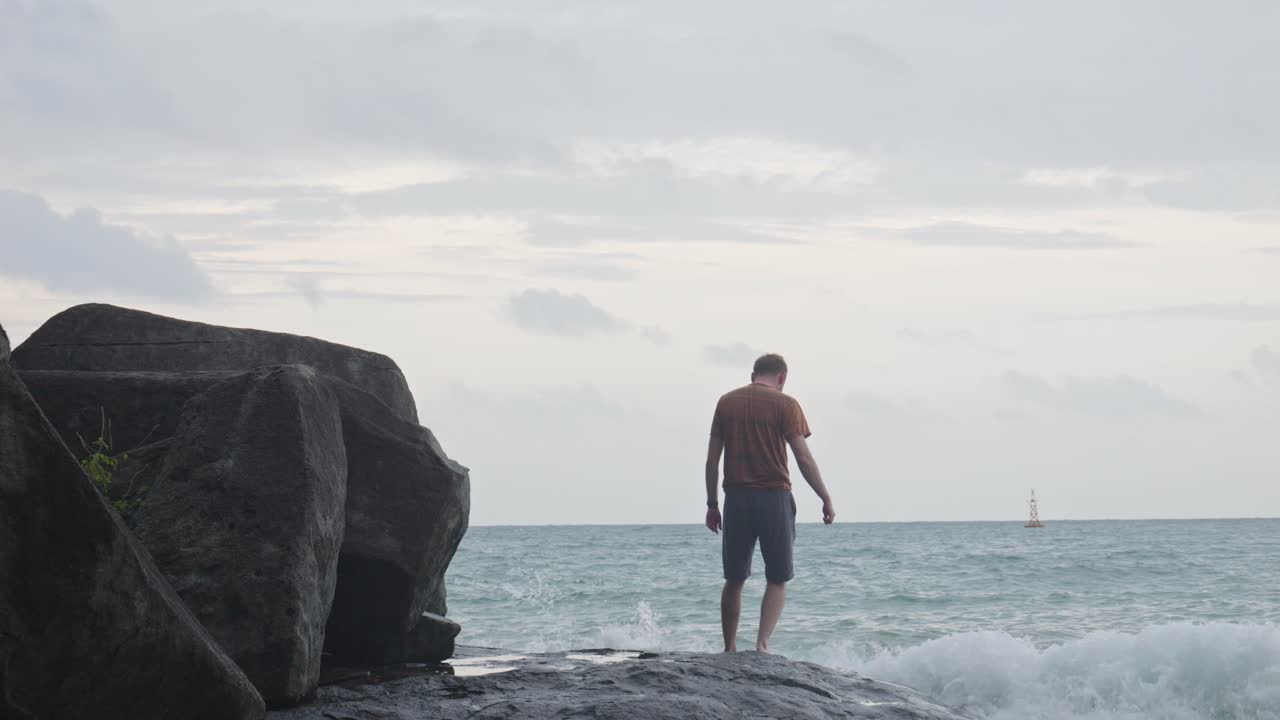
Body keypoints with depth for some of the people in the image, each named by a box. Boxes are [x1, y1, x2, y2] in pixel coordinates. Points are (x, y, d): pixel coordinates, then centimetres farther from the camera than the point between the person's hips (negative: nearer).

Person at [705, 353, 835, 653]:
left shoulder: (726, 401, 8)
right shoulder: (785, 404, -4)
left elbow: (712, 458, 7)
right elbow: (803, 457, -9)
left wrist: (712, 504, 13)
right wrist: (826, 499, -3)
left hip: (736, 498, 3)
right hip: (773, 497, -3)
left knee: (734, 580, 12)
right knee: (777, 580, 7)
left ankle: (730, 650, 13)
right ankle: (763, 643, -9)